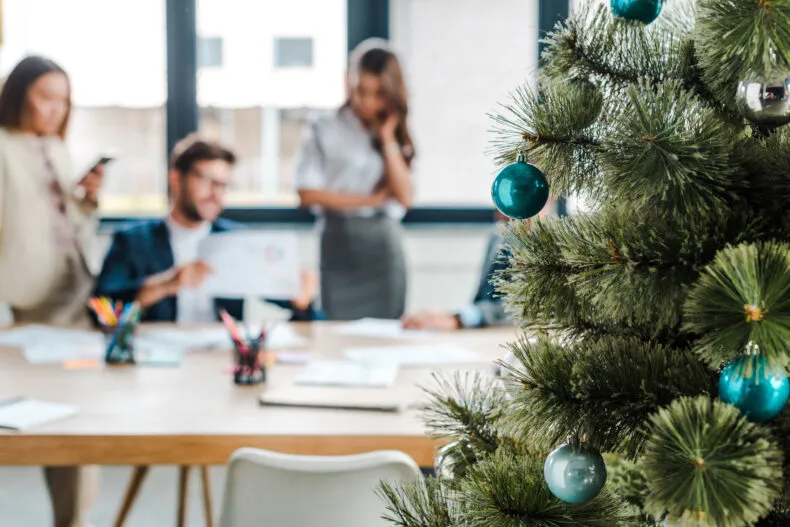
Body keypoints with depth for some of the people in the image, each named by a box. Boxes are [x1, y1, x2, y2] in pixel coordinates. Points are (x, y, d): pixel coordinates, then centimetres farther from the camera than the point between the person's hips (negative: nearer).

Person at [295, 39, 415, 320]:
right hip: (340, 242, -2)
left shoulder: (395, 134, 10)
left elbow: (405, 196, -2)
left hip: (384, 244, 3)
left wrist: (387, 140, -4)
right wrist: (373, 199, -6)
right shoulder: (324, 131, 1)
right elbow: (308, 193, -8)